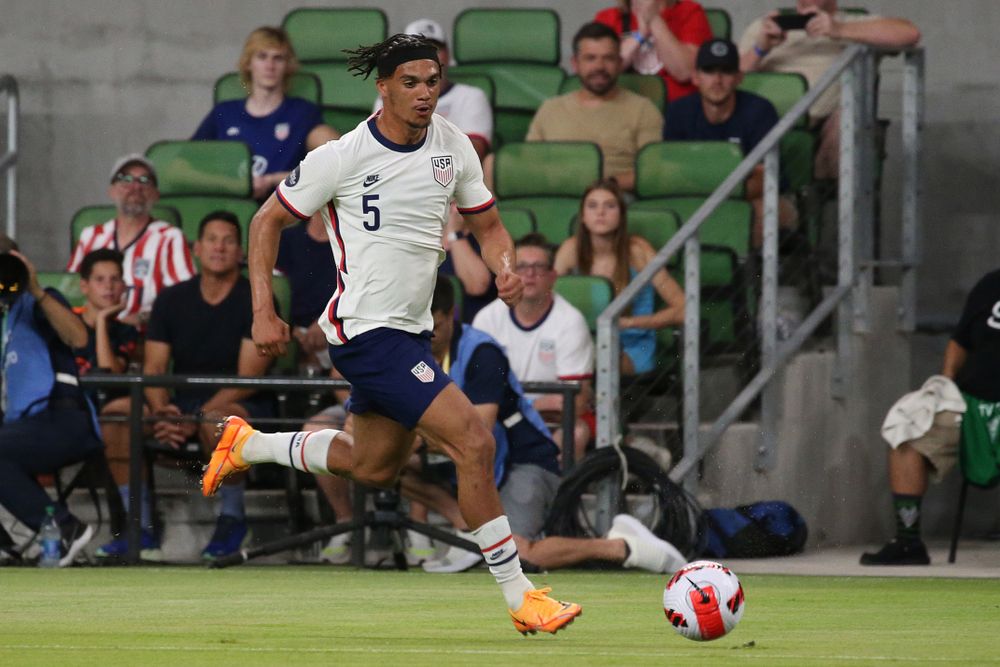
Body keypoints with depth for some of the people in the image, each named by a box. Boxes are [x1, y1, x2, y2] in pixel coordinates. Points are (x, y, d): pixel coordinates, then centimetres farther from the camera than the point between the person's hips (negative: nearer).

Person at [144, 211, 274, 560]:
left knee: (216, 420, -41)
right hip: (183, 403, 5)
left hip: (243, 406, -5)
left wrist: (195, 419, -23)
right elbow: (153, 369, 5)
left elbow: (247, 379, -12)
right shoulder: (172, 300, 10)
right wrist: (161, 411, -18)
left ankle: (232, 516, -18)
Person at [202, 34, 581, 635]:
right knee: (473, 442, -18)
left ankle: (247, 445, 43)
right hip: (366, 331, -8)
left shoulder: (452, 145, 3)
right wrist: (264, 313, -9)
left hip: (410, 331, 8)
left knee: (374, 468, 24)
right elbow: (268, 221, -3)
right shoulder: (344, 157, -14)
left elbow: (488, 225, 13)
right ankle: (520, 597, -13)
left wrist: (506, 268, -9)